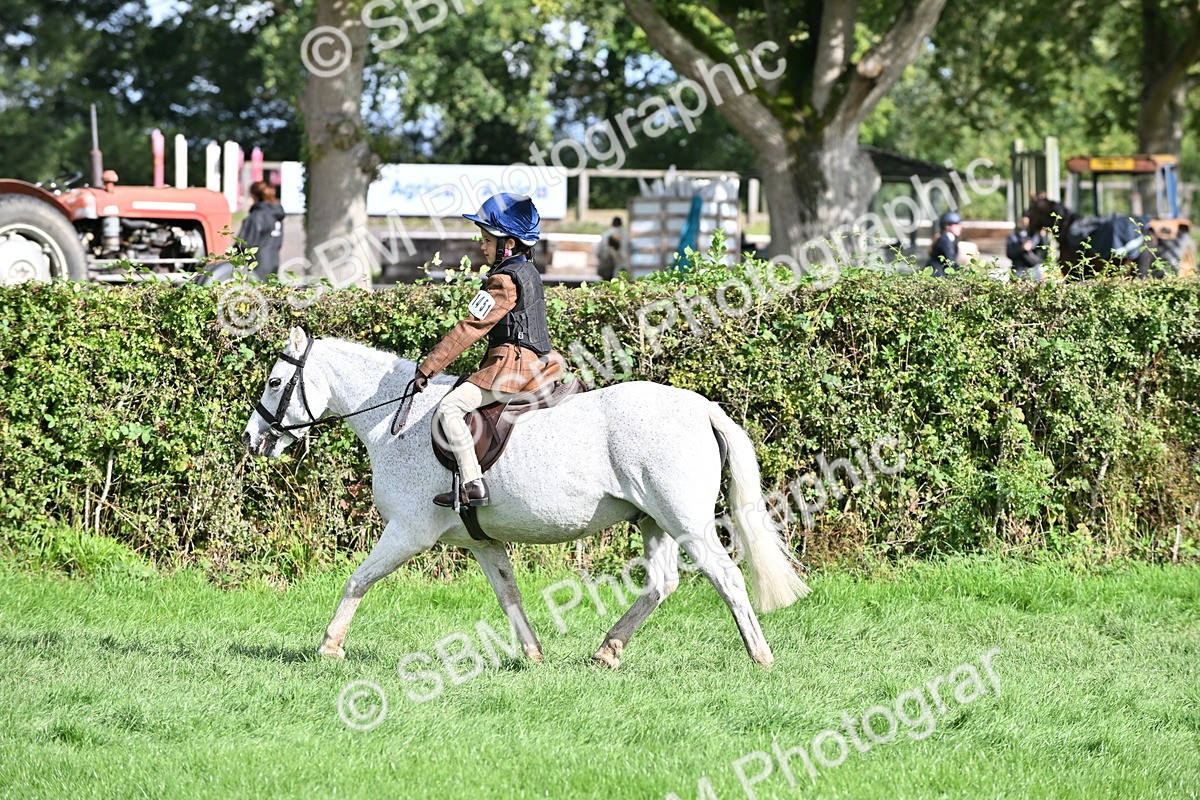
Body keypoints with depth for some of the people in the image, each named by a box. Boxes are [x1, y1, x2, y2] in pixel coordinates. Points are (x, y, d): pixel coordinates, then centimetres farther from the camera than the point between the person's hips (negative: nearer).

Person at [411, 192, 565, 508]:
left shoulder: (504, 281, -15)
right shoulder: (529, 273, 15)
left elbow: (468, 330, -19)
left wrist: (427, 368, -17)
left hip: (512, 363, -11)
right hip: (535, 361, 11)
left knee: (450, 407, -20)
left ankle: (474, 486, -27)